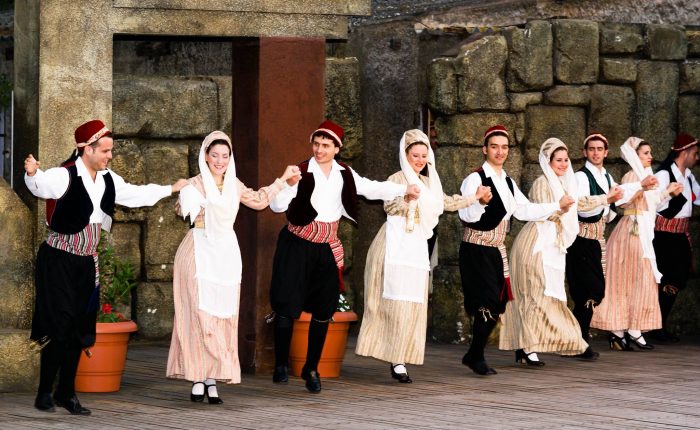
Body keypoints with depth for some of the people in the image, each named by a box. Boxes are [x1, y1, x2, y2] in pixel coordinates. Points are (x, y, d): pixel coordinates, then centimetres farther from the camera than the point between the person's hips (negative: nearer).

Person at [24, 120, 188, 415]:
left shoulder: (108, 180, 8)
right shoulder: (65, 176, -16)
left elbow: (136, 194, 23)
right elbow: (42, 186, -36)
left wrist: (171, 189, 32)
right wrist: (32, 174, -58)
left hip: (86, 262, 7)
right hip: (59, 260, -7)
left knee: (79, 328, 6)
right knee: (58, 326, -9)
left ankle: (66, 392, 13)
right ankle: (45, 392, 0)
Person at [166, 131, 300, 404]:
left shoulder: (234, 185, 12)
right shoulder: (196, 184, -5)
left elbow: (258, 201, 28)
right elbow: (184, 209, -20)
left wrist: (282, 180, 32)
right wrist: (186, 204, -41)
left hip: (226, 255, 5)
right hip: (200, 253, -5)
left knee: (223, 317, 2)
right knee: (200, 316, -10)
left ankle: (212, 380, 4)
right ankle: (198, 380, -8)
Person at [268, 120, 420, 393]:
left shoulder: (344, 174, 4)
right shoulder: (302, 172, -12)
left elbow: (371, 189, 15)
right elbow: (277, 206, -17)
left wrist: (405, 190, 11)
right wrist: (287, 184, -35)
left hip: (326, 250, 4)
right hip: (296, 247, -4)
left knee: (323, 311, 5)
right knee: (287, 307, -5)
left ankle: (311, 369, 18)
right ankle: (281, 365, 10)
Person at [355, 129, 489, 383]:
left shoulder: (429, 183, 20)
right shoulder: (397, 179, 1)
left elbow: (446, 203, 35)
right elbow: (389, 206, -12)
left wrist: (474, 198, 40)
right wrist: (407, 199, -30)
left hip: (418, 247, 7)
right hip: (396, 245, -7)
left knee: (413, 305, -1)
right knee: (397, 303, -12)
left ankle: (398, 360, 1)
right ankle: (397, 361, -14)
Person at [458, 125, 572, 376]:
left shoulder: (508, 183, 15)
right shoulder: (476, 179, -13)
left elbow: (525, 210, 16)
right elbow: (466, 215, -24)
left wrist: (558, 206, 16)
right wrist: (481, 202, -43)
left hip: (497, 252, 8)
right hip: (476, 250, -8)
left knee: (496, 306, 7)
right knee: (487, 304, -13)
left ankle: (473, 356, 20)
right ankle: (477, 358, -1)